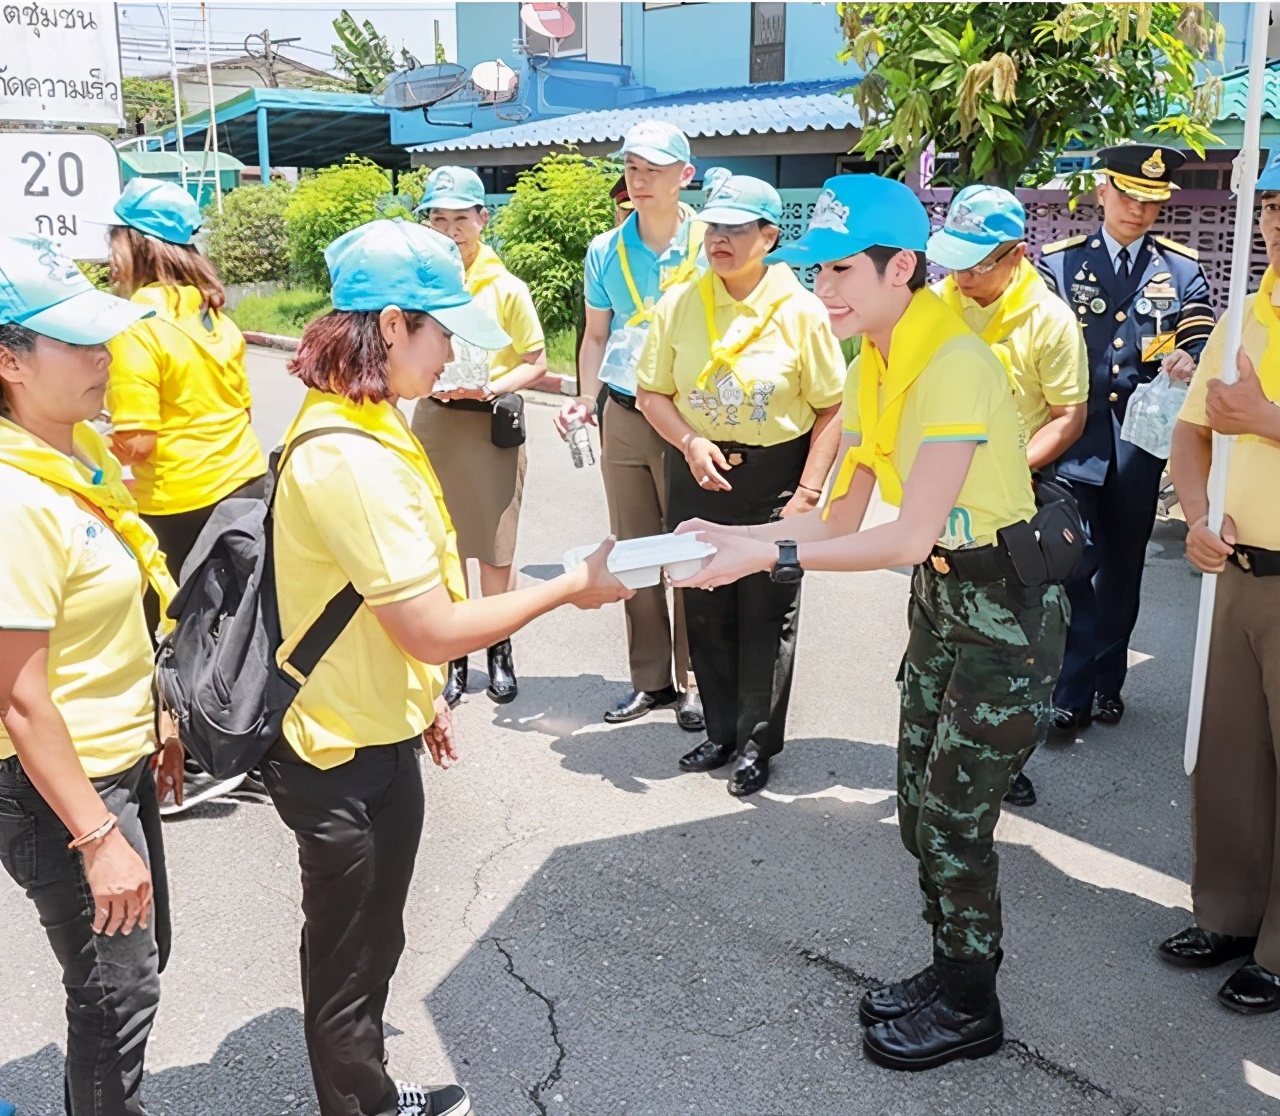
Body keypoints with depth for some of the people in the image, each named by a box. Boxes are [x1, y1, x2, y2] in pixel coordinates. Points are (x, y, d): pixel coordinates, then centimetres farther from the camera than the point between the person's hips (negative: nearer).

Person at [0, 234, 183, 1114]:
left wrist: (158, 730, 17)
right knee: (119, 988, 8)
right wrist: (97, 837, -21)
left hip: (120, 762, 9)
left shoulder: (82, 451, 2)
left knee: (141, 956, 23)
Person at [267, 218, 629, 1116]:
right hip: (343, 755, -10)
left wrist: (421, 696, 19)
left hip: (379, 731, 10)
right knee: (349, 958, 13)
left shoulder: (364, 425, 4)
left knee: (372, 940, 25)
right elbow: (435, 630, -27)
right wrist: (571, 588, -17)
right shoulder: (347, 460, -29)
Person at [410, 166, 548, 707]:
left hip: (492, 425, -2)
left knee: (494, 548, 4)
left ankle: (499, 650, 23)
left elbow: (535, 362, -2)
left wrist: (491, 387, -19)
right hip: (433, 422, 2)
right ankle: (452, 656, 21)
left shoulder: (505, 288, -6)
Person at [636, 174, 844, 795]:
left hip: (775, 475, -3)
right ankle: (721, 730, 30)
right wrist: (689, 442, -14)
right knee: (706, 609, 11)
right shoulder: (679, 305, 0)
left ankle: (758, 740, 23)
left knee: (769, 613, 5)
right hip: (698, 474, 3)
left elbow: (831, 408, -6)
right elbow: (652, 393, 4)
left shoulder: (800, 311, -8)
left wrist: (808, 492, -12)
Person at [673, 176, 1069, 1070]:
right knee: (921, 810, 15)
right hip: (941, 598, 8)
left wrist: (771, 556, -29)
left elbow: (909, 536, -27)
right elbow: (841, 518, 4)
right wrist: (732, 535, -8)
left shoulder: (955, 366, -24)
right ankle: (951, 971, 36)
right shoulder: (872, 370, 4)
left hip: (1007, 610, -8)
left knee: (955, 819, 3)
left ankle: (970, 1010, 24)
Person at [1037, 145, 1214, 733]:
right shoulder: (1059, 262, 5)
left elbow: (1202, 338, 0)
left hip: (1139, 442, 2)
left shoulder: (1181, 269, 9)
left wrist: (1189, 360, -24)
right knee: (1075, 566, -6)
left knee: (1123, 568, 12)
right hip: (1074, 440, -2)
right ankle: (1072, 693, 5)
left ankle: (1107, 681, 26)